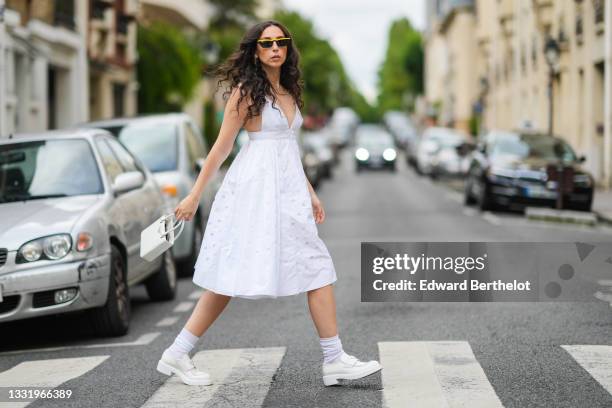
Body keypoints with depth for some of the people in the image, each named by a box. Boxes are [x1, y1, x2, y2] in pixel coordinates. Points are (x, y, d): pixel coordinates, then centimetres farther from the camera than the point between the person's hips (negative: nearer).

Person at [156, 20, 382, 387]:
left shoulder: (289, 91, 16)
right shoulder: (246, 91, -6)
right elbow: (222, 147, -5)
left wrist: (310, 193, 20)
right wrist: (194, 197, -5)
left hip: (287, 190, 8)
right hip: (255, 188, -8)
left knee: (316, 267, 2)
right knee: (233, 278, -7)